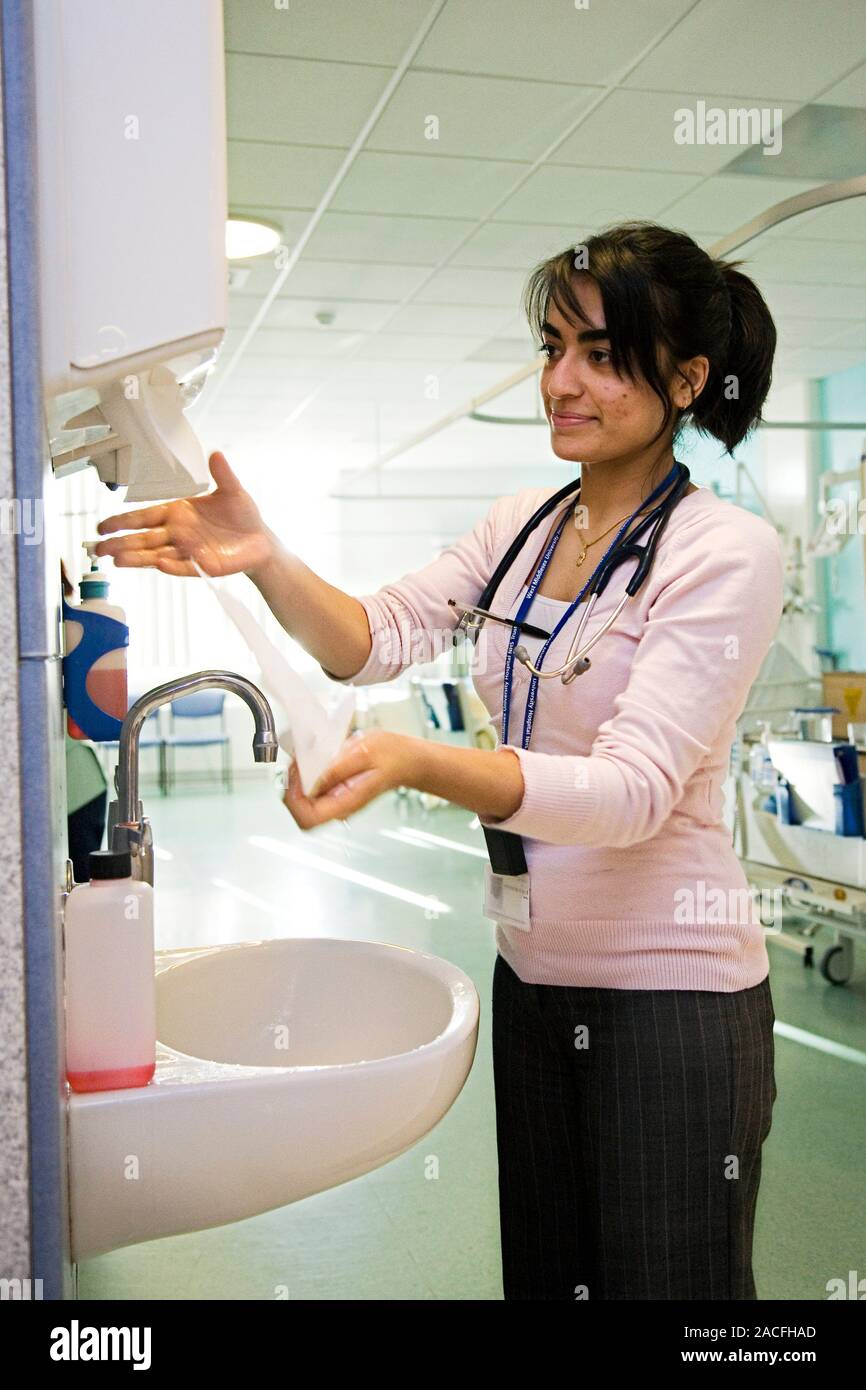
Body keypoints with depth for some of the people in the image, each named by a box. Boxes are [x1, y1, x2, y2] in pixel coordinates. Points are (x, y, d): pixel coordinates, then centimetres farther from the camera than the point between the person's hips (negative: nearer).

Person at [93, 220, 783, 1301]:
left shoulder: (727, 551, -16)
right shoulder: (520, 524, 6)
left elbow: (635, 789, -24)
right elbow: (375, 638, -1)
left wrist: (413, 762, -38)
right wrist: (263, 560, -20)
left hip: (671, 997, -6)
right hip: (533, 972, 6)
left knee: (661, 1279, 11)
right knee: (543, 1273, 21)